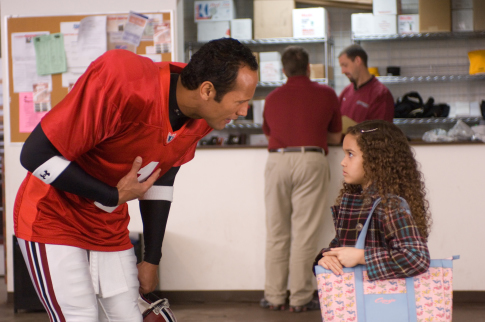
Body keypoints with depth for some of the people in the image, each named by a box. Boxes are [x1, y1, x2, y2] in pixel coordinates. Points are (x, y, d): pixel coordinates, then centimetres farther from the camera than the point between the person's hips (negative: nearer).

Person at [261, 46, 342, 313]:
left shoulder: (272, 98, 14)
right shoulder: (326, 94, 9)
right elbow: (336, 137, 15)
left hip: (277, 159, 2)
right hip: (311, 161, -2)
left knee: (276, 232, 8)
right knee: (304, 232, -1)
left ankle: (274, 296, 9)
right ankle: (300, 298, 0)